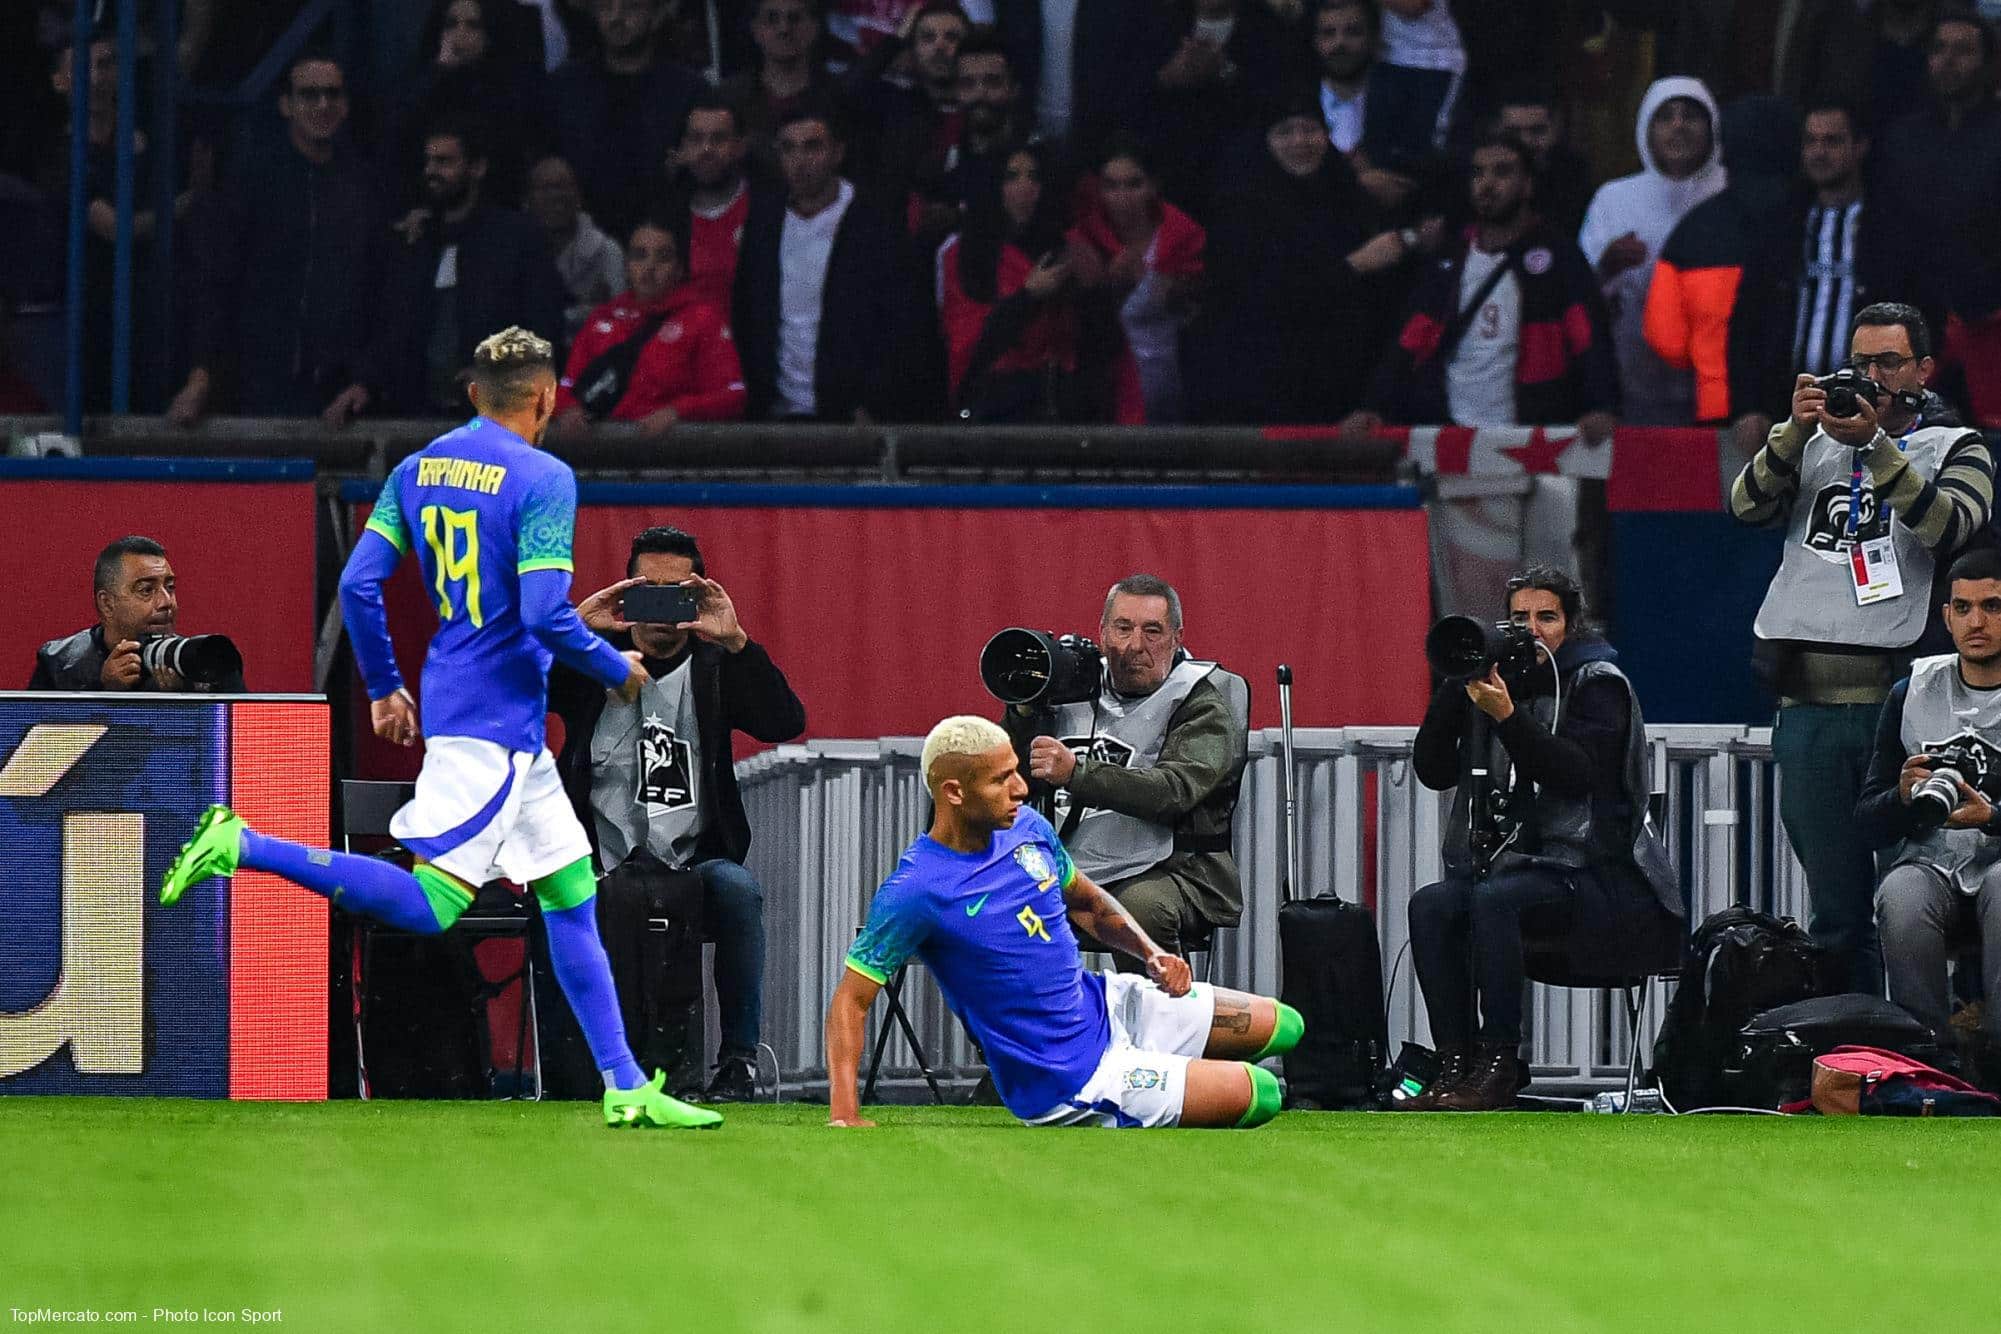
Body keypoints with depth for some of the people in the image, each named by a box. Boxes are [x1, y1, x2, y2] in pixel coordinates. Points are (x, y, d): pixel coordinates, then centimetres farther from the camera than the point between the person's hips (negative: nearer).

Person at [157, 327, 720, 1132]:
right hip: (495, 723, -9)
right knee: (431, 905, -13)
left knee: (571, 894, 13)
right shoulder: (542, 479, -11)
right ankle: (245, 847, -19)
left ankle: (625, 1087, 14)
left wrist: (383, 688, 17)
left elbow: (358, 586, 5)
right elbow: (547, 615, -20)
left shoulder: (418, 469, 9)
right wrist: (617, 670, -3)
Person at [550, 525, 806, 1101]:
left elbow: (787, 723, -7)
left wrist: (735, 641, -18)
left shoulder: (713, 667, 9)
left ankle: (738, 1059, -24)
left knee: (737, 890, -32)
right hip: (605, 867, 0)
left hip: (696, 859, 0)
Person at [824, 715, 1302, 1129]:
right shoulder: (914, 891, -25)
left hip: (1106, 1007, 8)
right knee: (1259, 1095, -13)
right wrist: (845, 1115, -29)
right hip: (1069, 1081, -8)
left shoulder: (1027, 827, -3)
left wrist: (1151, 953, -2)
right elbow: (851, 998, -21)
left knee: (1281, 1028, 11)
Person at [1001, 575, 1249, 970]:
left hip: (1174, 872, -5)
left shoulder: (1202, 703, -3)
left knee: (1141, 907, -38)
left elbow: (1174, 790, -21)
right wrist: (1024, 711, -3)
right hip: (1074, 876, 5)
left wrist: (1075, 772, -32)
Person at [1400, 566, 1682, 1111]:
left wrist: (1507, 715, -25)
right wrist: (1455, 688, -2)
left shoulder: (1598, 684, -2)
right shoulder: (1500, 682, 14)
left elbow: (1576, 774, -17)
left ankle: (1499, 1067, -31)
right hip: (1521, 861, 6)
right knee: (1430, 904, -22)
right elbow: (1433, 770, 9)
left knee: (1492, 898, -33)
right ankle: (1456, 1064, -26)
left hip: (1598, 874, -6)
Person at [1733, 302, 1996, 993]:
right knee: (1836, 913, 5)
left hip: (1895, 698, -3)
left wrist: (1875, 445, -15)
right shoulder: (1815, 443, 20)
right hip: (1808, 703, 3)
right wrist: (1795, 430, -9)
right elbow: (1749, 506, 5)